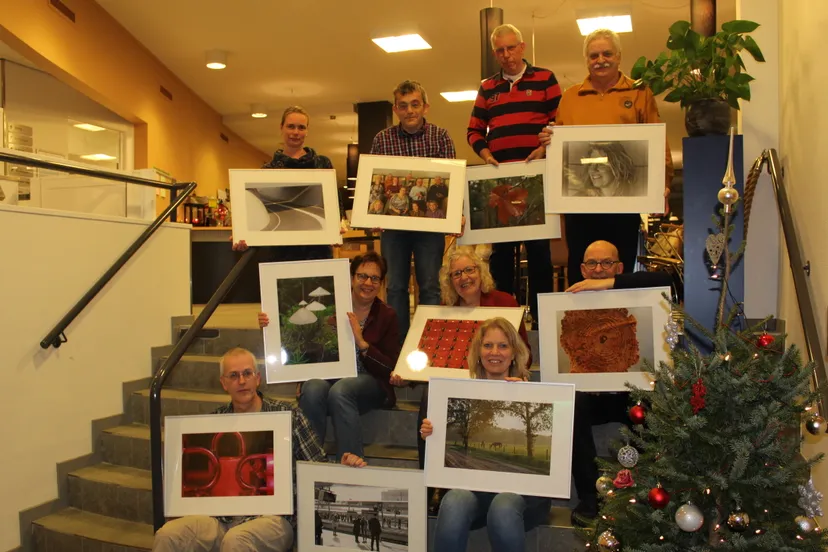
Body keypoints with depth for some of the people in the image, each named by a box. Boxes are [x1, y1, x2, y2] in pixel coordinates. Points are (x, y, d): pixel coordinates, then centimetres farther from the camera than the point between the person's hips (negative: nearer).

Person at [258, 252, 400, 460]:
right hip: (327, 375, 1)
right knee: (312, 390, -34)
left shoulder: (387, 316, 3)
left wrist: (362, 343, -16)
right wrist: (270, 325, -13)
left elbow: (391, 369, -3)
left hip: (367, 382, -1)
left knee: (339, 390, -35)